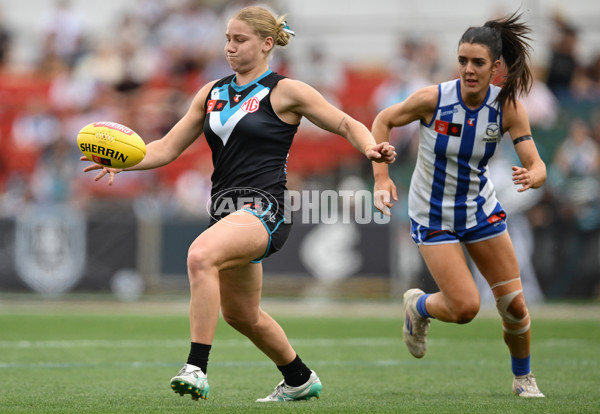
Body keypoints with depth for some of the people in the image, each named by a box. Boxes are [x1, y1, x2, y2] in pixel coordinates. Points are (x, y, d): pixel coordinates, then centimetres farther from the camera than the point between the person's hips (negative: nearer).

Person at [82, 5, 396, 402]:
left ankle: (197, 369, -36)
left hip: (263, 209, -8)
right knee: (241, 313, 20)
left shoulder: (284, 91, -3)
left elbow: (346, 124, 1)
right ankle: (300, 379, 44)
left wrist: (370, 148, -20)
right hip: (226, 209, 8)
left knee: (201, 255, -35)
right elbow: (167, 148, 13)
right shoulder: (212, 93, 14)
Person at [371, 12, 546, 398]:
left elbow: (537, 166, -18)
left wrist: (531, 177, -43)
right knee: (465, 307, -14)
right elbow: (383, 121, -6)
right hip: (433, 217, -3)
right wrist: (382, 177, -14)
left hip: (482, 209, 3)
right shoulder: (433, 98, -22)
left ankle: (524, 378, 28)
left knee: (515, 305, 1)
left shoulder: (508, 108, -16)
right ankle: (417, 306, 21)